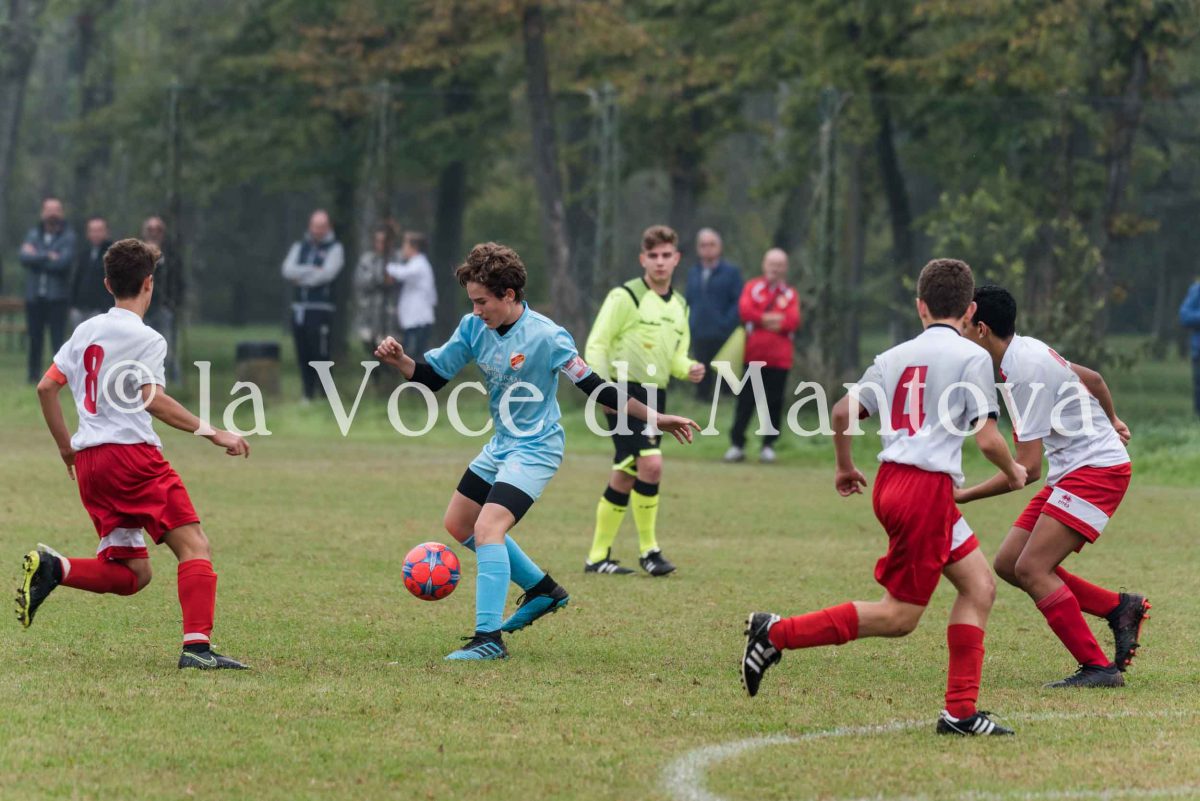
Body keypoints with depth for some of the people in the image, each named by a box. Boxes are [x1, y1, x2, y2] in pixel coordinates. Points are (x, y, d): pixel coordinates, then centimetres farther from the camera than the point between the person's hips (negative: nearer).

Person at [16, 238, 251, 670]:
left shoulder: (86, 330, 16)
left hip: (88, 458, 8)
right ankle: (197, 646, -23)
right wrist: (213, 433, -15)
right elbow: (152, 401, -17)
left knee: (131, 574, 12)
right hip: (132, 452, -8)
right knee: (194, 546, -8)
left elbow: (46, 387, 18)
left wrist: (66, 446, 29)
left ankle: (51, 568, -9)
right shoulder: (147, 339, -5)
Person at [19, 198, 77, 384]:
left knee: (58, 339, -8)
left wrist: (36, 257, -7)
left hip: (56, 297, -3)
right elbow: (24, 257, -5)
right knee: (35, 339, 7)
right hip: (34, 296, 3)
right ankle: (33, 374, 15)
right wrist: (47, 257, -14)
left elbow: (63, 262, -15)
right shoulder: (33, 234, 11)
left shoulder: (68, 237, 0)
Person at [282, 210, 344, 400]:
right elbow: (288, 270, 1)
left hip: (321, 310, -5)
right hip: (299, 309, 5)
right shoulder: (300, 247, 17)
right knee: (303, 356, 6)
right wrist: (313, 270, -9)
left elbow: (327, 273, -11)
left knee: (320, 355, -9)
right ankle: (308, 396, 12)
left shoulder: (334, 248, 4)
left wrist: (301, 276, -3)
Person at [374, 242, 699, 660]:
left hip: (535, 449, -9)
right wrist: (398, 360, -18)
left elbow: (595, 387, -18)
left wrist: (653, 418, -22)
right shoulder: (473, 328, -4)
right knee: (458, 524, 19)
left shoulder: (546, 337, -23)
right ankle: (543, 590, 31)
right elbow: (432, 376, 3)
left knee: (487, 528, -24)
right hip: (500, 445, 9)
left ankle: (489, 638, -23)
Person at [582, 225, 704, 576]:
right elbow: (596, 344, -8)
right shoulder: (625, 297, -8)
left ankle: (598, 557, 16)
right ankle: (648, 549, -9)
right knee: (651, 463, -21)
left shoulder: (679, 306, 15)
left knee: (625, 476, 9)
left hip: (655, 396, 7)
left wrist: (688, 369, 1)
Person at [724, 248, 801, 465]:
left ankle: (768, 445, 9)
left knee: (774, 404, 1)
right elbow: (745, 310, -8)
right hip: (752, 355, 0)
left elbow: (793, 322, -6)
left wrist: (760, 320, -12)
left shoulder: (790, 294, 9)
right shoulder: (753, 288, 9)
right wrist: (766, 319, -14)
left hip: (779, 359, 0)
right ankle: (737, 444, 5)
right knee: (745, 401, 1)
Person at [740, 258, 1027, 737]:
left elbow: (842, 413, 11)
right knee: (899, 616, -2)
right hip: (927, 486, -8)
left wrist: (845, 468, 28)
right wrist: (1013, 473, 12)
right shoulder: (972, 357, -4)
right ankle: (778, 633, -6)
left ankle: (961, 711, 6)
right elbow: (986, 437, -9)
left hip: (891, 482, 8)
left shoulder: (895, 357, 14)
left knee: (979, 584, 12)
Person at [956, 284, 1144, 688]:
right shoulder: (1025, 350, 7)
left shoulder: (1026, 370, -22)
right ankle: (1119, 607, 10)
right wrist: (1110, 420, 43)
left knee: (1031, 568, -17)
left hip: (1096, 468, -10)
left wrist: (962, 496, -21)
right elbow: (1092, 378, 23)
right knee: (1008, 563, 4)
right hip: (1072, 470, 10)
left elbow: (1028, 468, -23)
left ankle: (1099, 667, -14)